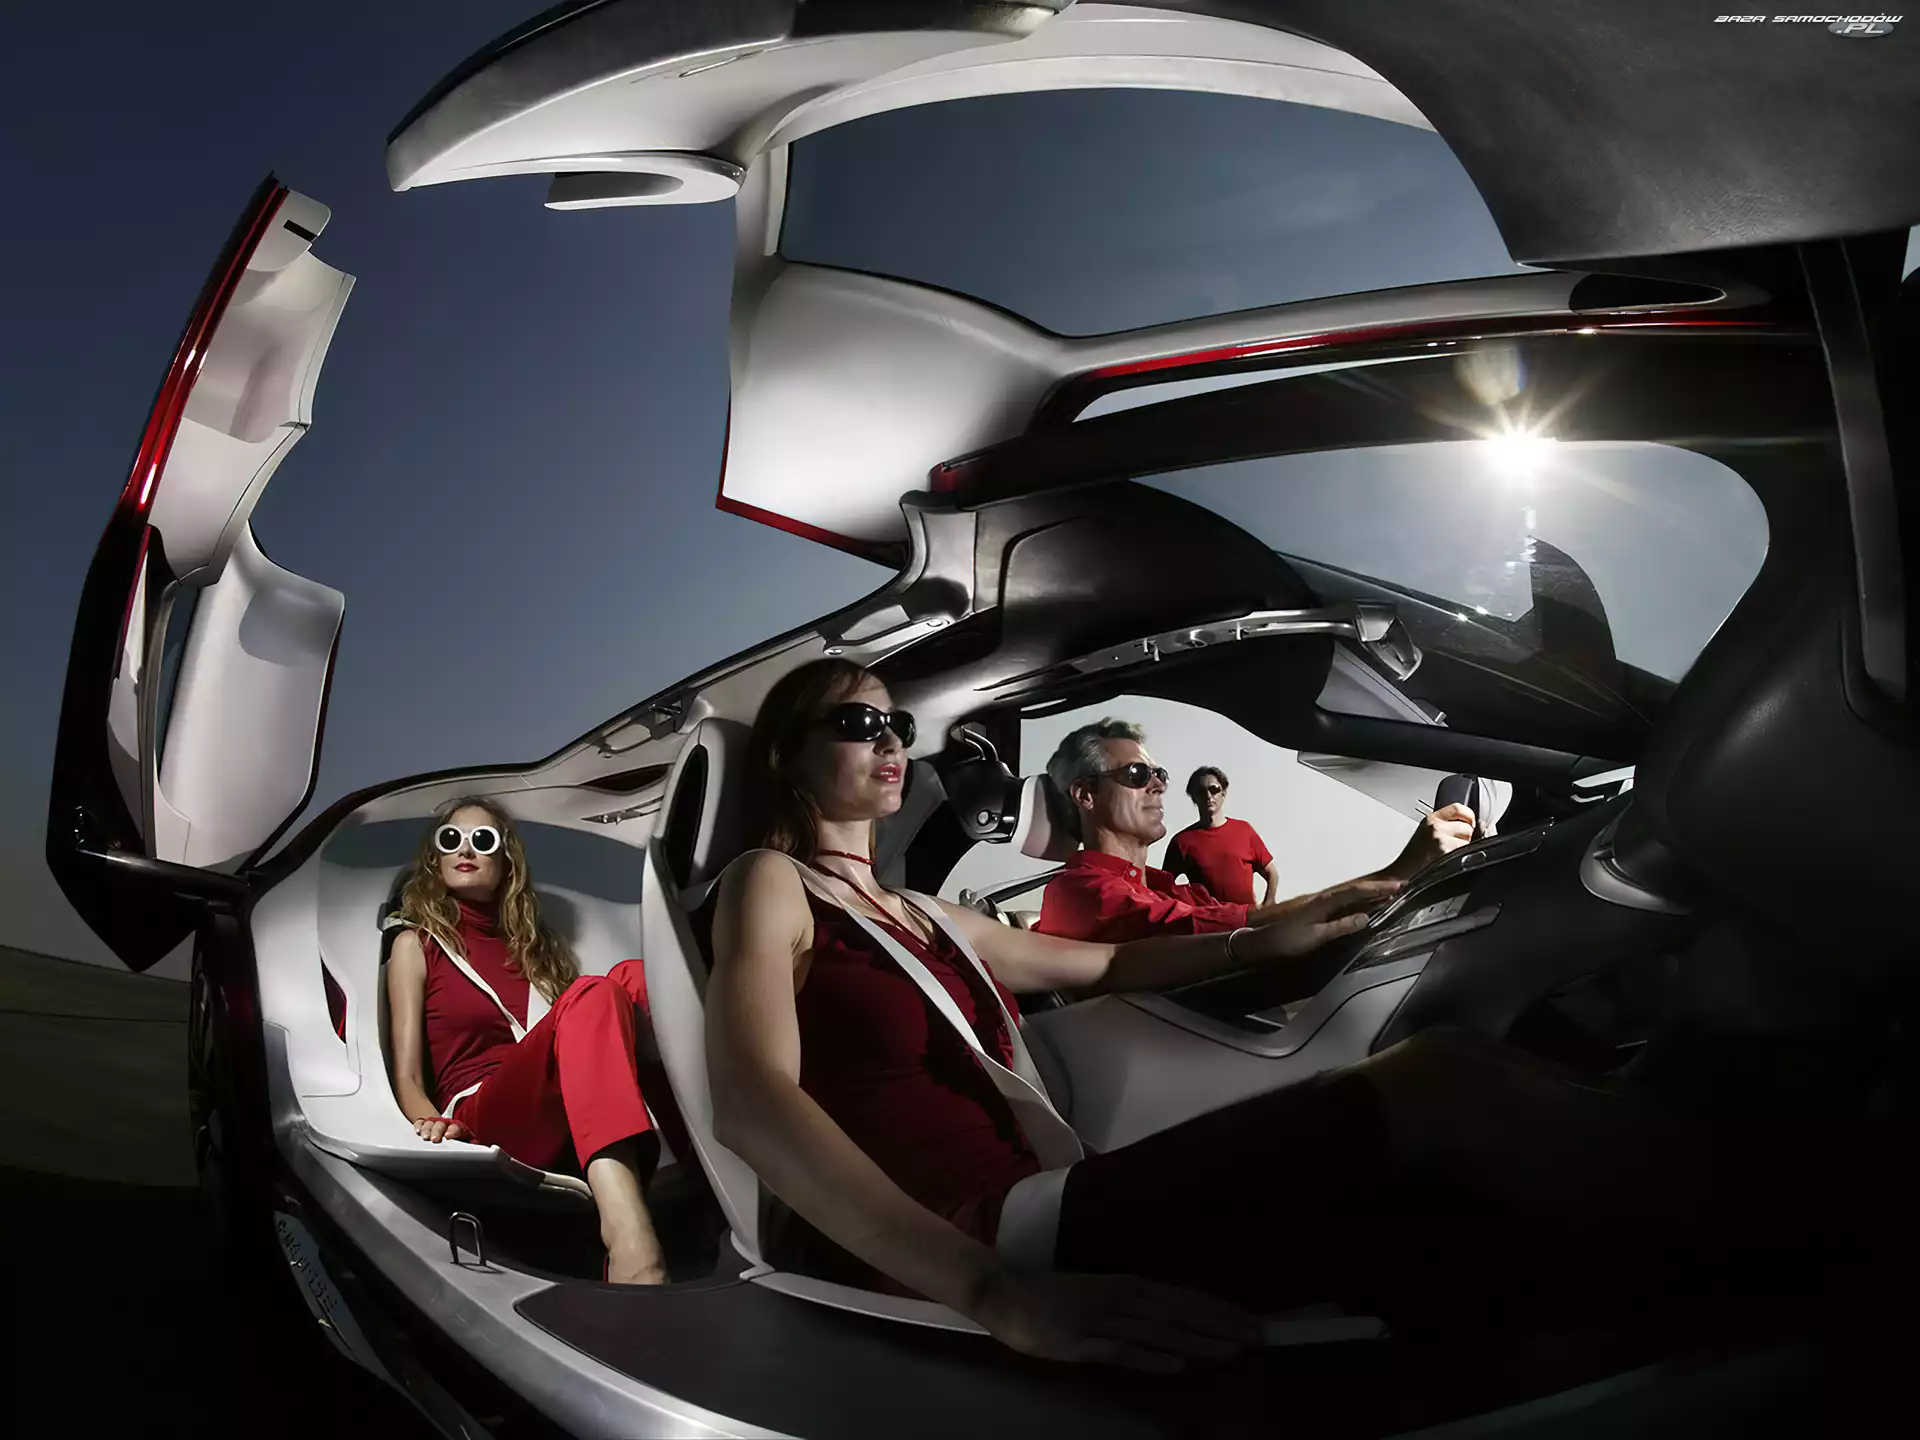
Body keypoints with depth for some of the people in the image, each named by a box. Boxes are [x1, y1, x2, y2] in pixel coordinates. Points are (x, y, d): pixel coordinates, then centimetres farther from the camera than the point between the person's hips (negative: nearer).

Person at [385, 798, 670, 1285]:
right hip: (486, 1123, -4)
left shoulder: (537, 944, 28)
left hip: (571, 1125, 4)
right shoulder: (417, 943, 16)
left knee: (633, 978, -23)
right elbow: (407, 1076, 4)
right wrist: (435, 1127, -18)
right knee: (591, 998, -32)